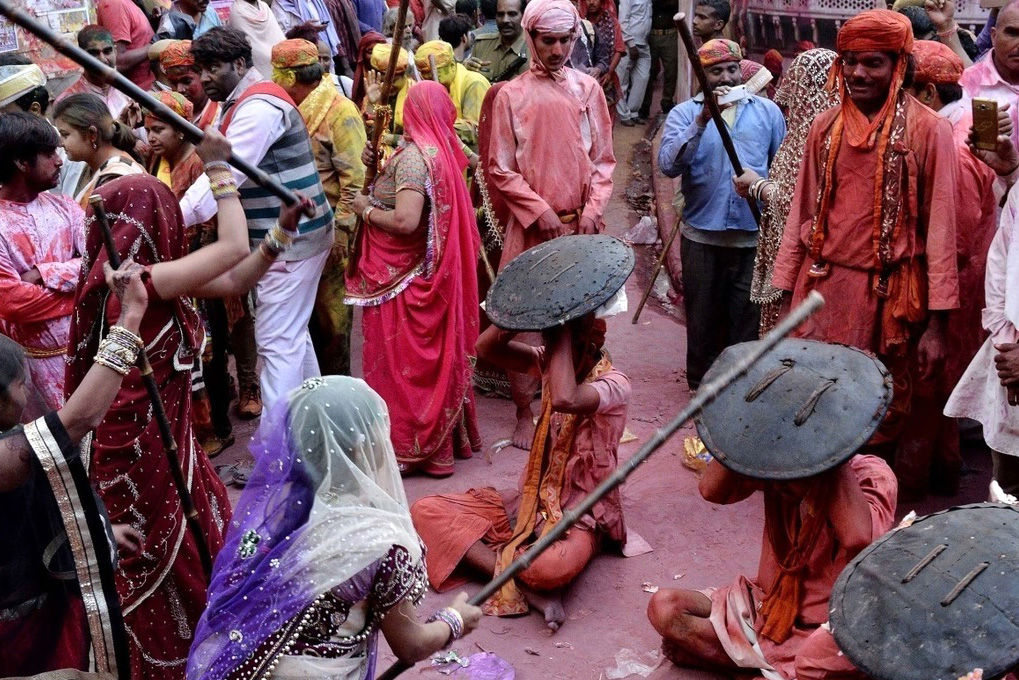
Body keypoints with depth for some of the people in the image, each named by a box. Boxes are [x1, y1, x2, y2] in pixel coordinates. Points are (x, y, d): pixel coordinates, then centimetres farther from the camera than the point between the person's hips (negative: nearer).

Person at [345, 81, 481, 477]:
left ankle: (407, 447, 12)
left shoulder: (413, 157, -20)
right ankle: (446, 437, 29)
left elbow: (405, 220, -30)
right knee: (435, 355, 17)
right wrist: (378, 167, 2)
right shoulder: (443, 152, 6)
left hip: (400, 279, -9)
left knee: (401, 360, 2)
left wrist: (366, 209, -13)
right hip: (433, 275, 9)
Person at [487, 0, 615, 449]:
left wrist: (593, 209, -6)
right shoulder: (511, 95, -1)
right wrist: (540, 212, -10)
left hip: (582, 227, 2)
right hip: (532, 228, -2)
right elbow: (499, 169, -2)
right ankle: (524, 411, 13)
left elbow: (604, 160, 8)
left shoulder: (588, 89, 6)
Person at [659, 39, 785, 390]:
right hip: (702, 233, -1)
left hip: (753, 234, 1)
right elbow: (668, 164, -17)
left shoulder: (768, 111, 7)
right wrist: (703, 120, -24)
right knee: (703, 315, 11)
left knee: (746, 318, 8)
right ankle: (701, 381, 26)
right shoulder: (685, 113, 0)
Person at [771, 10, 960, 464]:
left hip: (886, 297, -3)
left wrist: (936, 322, -9)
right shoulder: (826, 127, 8)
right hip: (821, 290, 3)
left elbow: (940, 227, -6)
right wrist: (787, 295, 9)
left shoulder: (927, 130, -5)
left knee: (880, 421, 5)